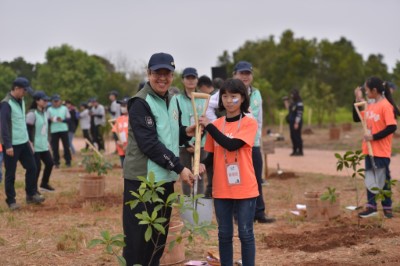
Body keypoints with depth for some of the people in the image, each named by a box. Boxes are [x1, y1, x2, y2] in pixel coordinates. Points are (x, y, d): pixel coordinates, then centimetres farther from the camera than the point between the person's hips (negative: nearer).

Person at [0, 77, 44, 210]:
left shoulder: (21, 101, 11)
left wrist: (27, 139, 19)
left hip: (24, 142, 8)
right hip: (12, 145, -8)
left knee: (32, 167, 7)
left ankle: (31, 194, 19)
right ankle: (11, 201, 11)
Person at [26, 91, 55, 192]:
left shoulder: (44, 112, 11)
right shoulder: (32, 114, -16)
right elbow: (27, 130, -18)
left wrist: (47, 141, 17)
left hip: (44, 145, 9)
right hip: (35, 146, -9)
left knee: (50, 163, 12)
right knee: (37, 167, -6)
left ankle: (44, 184, 30)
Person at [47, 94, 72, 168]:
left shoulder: (64, 108, 7)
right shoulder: (49, 109, 6)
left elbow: (68, 118, 5)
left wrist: (62, 120, -13)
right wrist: (50, 120, -16)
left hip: (64, 130, 0)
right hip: (54, 131, 0)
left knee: (66, 146, 1)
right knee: (55, 147, -1)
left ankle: (68, 162, 9)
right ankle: (56, 162, 6)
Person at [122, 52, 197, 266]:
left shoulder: (171, 101, 13)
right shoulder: (140, 103, -13)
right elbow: (149, 143, -20)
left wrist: (186, 132, 1)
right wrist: (179, 168, -18)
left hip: (165, 178, 8)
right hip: (142, 179, -8)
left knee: (159, 237, 15)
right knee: (138, 239, -4)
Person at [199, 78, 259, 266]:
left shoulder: (249, 123, -6)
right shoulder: (216, 125, 7)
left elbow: (232, 145, -20)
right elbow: (212, 156, 11)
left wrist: (208, 126, -14)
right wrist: (201, 165, -10)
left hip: (245, 189, -4)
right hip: (221, 189, 4)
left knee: (245, 233, 4)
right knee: (224, 234, 11)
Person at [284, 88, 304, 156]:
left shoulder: (299, 103, -13)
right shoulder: (293, 102, 14)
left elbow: (299, 114, -18)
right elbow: (290, 111, 20)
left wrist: (297, 123, -22)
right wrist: (286, 103, 13)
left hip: (296, 122, -9)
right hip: (292, 121, 9)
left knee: (297, 136, -6)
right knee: (293, 136, 10)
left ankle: (300, 151, -1)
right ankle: (294, 150, 16)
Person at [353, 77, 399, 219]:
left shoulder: (386, 106, -16)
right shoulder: (370, 105, 8)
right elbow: (356, 118, 15)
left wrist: (373, 137, -21)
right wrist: (358, 100, 5)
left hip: (381, 151, -7)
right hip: (369, 150, 8)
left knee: (383, 179, 4)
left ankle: (387, 208, 16)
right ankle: (371, 207, 18)